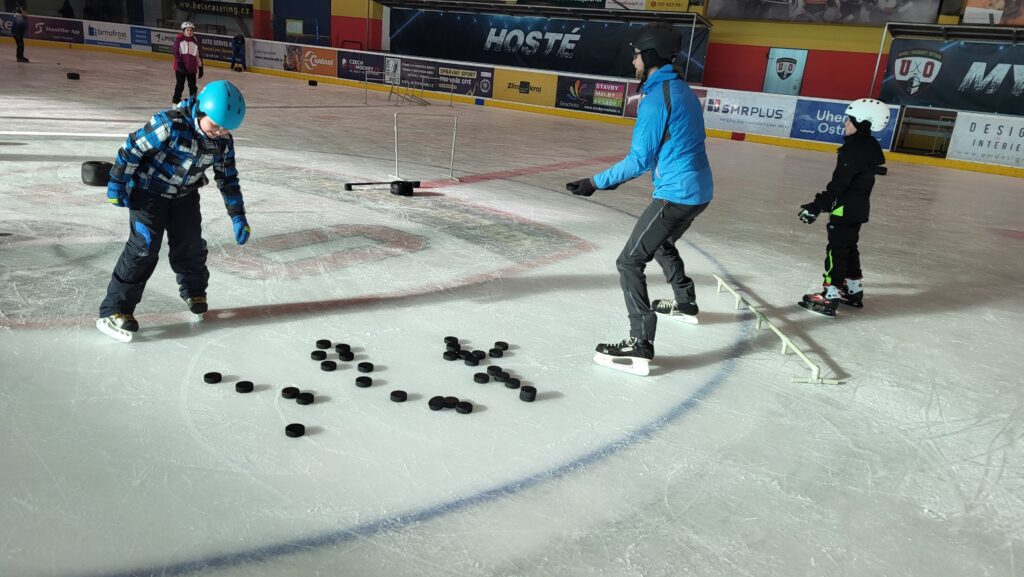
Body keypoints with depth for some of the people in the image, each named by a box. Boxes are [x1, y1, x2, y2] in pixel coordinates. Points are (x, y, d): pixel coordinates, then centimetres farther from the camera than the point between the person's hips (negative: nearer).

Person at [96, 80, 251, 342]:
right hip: (148, 191, -5)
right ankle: (114, 310, -6)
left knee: (191, 244, 7)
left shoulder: (223, 141, -10)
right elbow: (133, 146, -21)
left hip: (184, 195, 6)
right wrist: (117, 184, -15)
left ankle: (194, 290, 36)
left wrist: (238, 216, 0)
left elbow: (227, 178, 2)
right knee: (144, 247, -12)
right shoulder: (171, 123, -29)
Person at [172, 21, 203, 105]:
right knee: (180, 85, 4)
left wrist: (200, 68, 8)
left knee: (192, 86, 6)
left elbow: (199, 56, 9)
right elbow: (176, 53, -9)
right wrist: (179, 64, -16)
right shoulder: (179, 40, -5)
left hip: (192, 69, 2)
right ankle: (176, 100, 17)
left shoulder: (196, 42, 4)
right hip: (180, 68, -2)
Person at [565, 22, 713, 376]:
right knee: (661, 243, 33)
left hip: (675, 194, -10)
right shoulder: (682, 90, 14)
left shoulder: (656, 98, -16)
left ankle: (640, 344, -13)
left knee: (630, 262, -8)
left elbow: (639, 160, -16)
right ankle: (685, 304, 50)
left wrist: (596, 183, -10)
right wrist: (614, 178, 19)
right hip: (699, 191, 10)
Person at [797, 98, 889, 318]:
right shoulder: (869, 146, 9)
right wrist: (824, 202, 22)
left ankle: (830, 296, -4)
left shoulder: (856, 149, -22)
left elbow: (839, 183, -24)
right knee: (848, 247, 19)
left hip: (846, 209, -10)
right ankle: (853, 290, 30)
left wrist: (817, 206, -22)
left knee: (837, 250, -6)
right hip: (857, 208, 10)